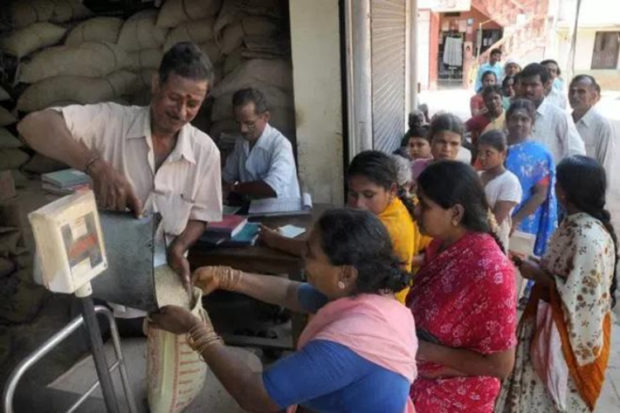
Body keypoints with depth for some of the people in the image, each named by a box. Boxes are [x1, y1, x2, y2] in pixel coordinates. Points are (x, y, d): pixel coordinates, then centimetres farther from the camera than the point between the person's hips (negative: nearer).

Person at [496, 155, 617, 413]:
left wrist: (538, 275, -20)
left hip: (569, 337, -8)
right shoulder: (575, 224, 1)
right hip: (552, 326, 8)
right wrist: (536, 264, -1)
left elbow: (580, 299, -27)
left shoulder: (590, 238, -28)